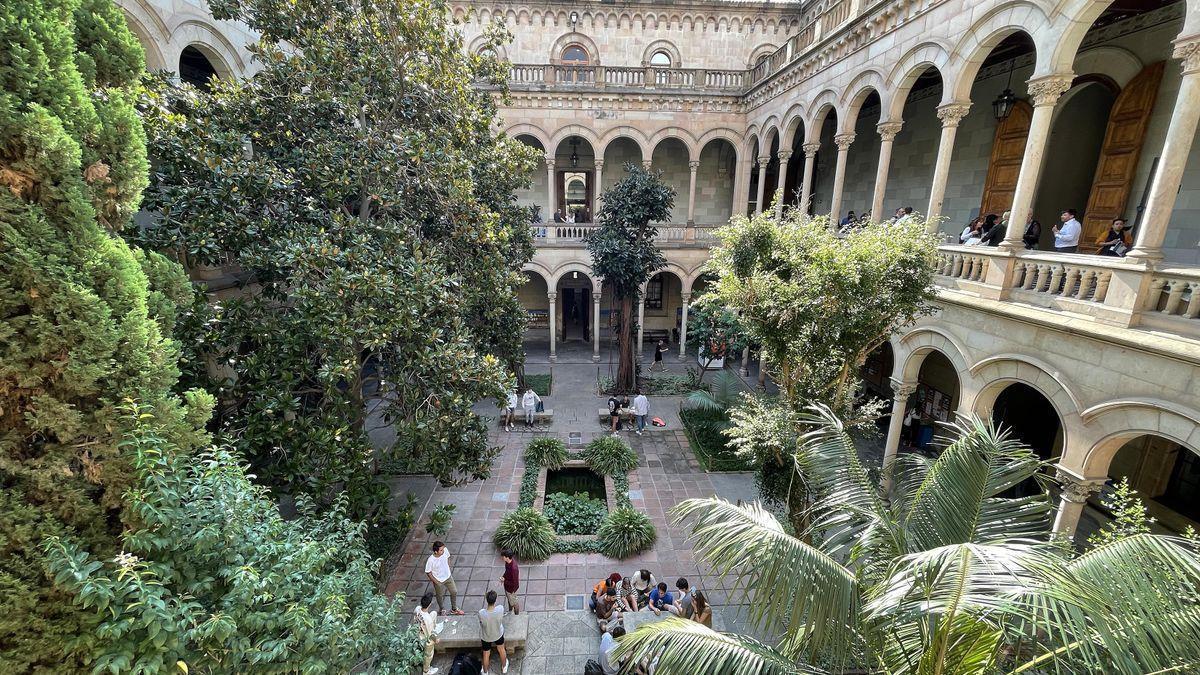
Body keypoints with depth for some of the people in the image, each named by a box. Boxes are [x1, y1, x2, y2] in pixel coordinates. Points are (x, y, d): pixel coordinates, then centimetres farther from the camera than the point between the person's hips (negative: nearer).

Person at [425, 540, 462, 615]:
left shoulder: (445, 550, -24)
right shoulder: (431, 560, -34)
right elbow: (428, 573, -17)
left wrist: (448, 567, 1)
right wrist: (436, 582, -11)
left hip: (448, 577, 4)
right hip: (439, 581, -4)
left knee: (454, 592, 17)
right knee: (440, 596, 22)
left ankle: (454, 609, 43)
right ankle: (442, 609, 53)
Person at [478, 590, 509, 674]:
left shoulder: (481, 613, -39)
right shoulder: (500, 609, -37)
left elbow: (481, 625, -14)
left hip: (486, 637, -1)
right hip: (498, 634, 1)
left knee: (486, 655, 28)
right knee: (501, 650, 31)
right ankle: (504, 667, 55)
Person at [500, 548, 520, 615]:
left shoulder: (513, 568, -43)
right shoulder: (509, 561, -18)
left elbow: (515, 583, -31)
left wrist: (504, 580, -24)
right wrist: (503, 576, -9)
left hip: (511, 589, -7)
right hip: (507, 586, 7)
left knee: (513, 603, 21)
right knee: (509, 600, 32)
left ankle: (517, 615, 48)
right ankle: (510, 612, 58)